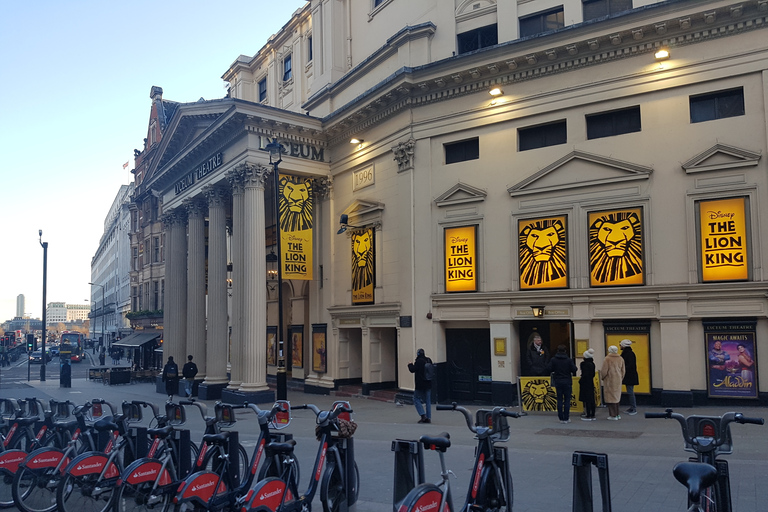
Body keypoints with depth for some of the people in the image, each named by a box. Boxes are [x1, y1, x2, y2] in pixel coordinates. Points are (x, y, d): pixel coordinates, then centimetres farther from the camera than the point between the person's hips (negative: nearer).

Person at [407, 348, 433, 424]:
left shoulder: (419, 361, -17)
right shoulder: (429, 360, 5)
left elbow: (412, 370, -17)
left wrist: (410, 364, 5)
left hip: (420, 385, -7)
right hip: (428, 384, 7)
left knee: (416, 399, 6)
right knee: (428, 401, 11)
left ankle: (423, 415, -6)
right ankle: (428, 417, 11)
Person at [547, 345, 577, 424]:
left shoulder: (553, 360, -3)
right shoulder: (569, 360, -6)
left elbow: (548, 369, -7)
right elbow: (574, 370, -8)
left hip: (558, 382, 1)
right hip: (567, 382, -1)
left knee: (559, 400, 7)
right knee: (567, 400, 4)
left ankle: (561, 418, 7)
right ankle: (566, 418, 3)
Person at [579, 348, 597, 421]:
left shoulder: (584, 364, -16)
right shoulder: (592, 364, 7)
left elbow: (585, 374, -20)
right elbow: (593, 374, 13)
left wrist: (581, 380, -6)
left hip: (585, 383, -8)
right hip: (591, 383, 8)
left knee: (586, 400, -3)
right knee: (592, 399, 11)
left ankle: (588, 416, -1)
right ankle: (592, 415, 17)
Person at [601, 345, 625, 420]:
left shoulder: (607, 359, -13)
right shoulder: (620, 359, 4)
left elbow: (604, 371, -13)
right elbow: (623, 371, 10)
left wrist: (603, 376, 7)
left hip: (609, 381, -5)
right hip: (618, 381, 5)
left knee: (611, 397, 1)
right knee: (617, 396, 16)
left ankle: (613, 415, 2)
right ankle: (616, 414, 21)